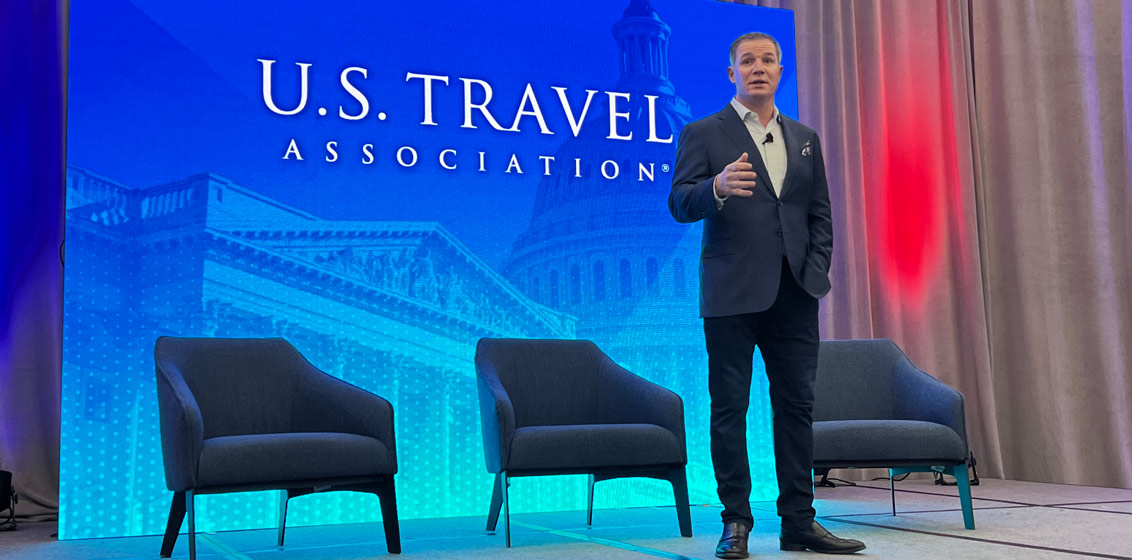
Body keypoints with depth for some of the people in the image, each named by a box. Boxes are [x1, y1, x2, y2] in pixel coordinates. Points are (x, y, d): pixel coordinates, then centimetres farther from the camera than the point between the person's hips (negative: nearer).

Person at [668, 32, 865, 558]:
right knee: (729, 407, -1)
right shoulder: (702, 133, 4)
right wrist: (718, 187, -27)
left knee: (797, 405, 5)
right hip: (732, 294, -4)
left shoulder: (805, 138, 18)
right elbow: (679, 203, -7)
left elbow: (820, 213, 18)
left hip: (794, 294, 4)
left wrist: (817, 270, 4)